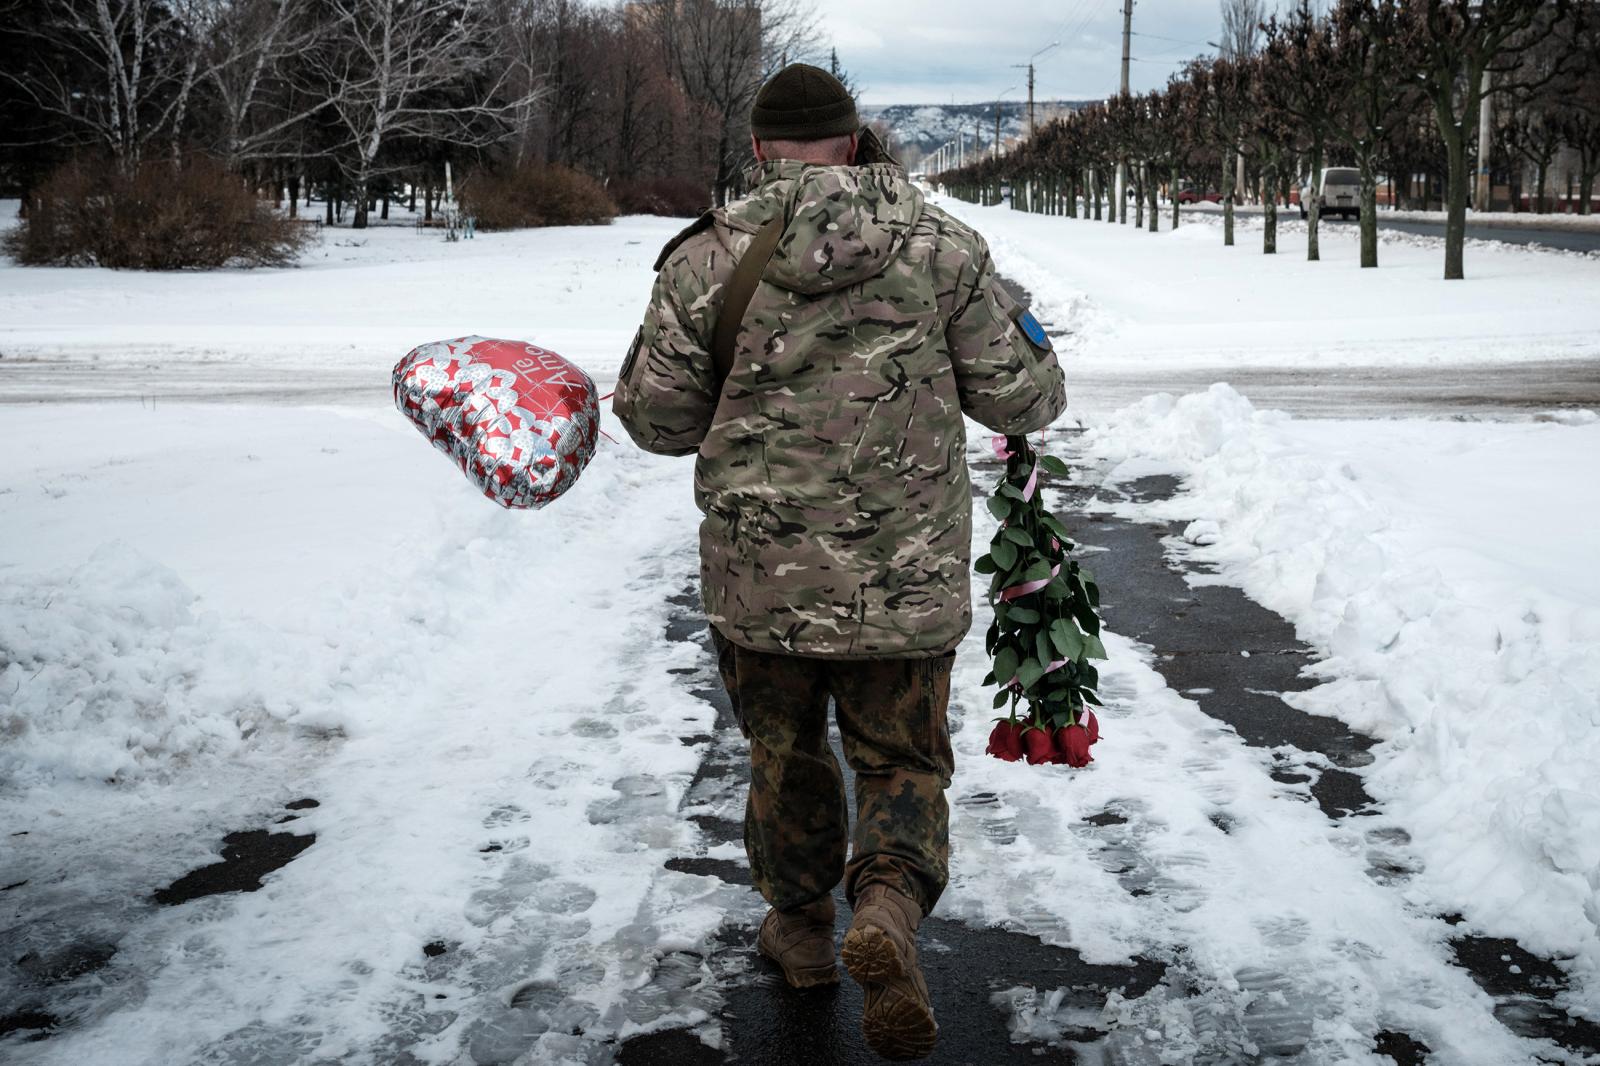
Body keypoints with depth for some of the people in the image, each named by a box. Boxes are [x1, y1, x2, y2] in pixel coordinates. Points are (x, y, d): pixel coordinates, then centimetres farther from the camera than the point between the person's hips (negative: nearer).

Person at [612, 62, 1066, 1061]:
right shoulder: (944, 245, -4)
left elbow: (655, 416, -1)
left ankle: (802, 927, 37)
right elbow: (1023, 399, 0)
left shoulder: (708, 256, -6)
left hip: (759, 573, 0)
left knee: (786, 752, 21)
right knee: (903, 760, 14)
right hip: (909, 572, 0)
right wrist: (1027, 341, 22)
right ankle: (889, 903, -12)